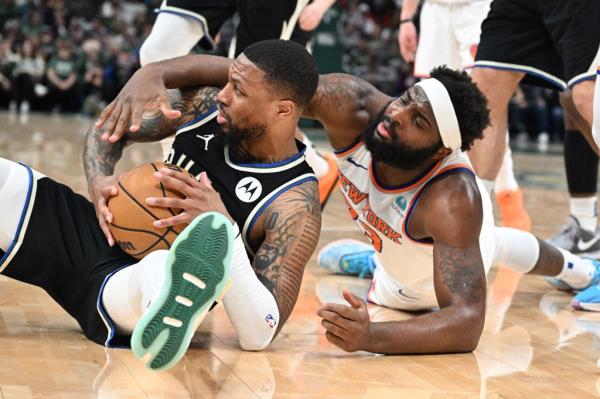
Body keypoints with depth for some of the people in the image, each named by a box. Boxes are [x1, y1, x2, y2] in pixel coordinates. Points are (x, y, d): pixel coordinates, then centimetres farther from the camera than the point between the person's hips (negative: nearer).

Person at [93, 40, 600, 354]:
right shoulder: (351, 103, -43)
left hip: (457, 238, -3)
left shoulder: (453, 199, -50)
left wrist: (373, 337, -72)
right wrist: (156, 72, -65)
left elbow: (467, 322, -55)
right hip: (395, 246, 3)